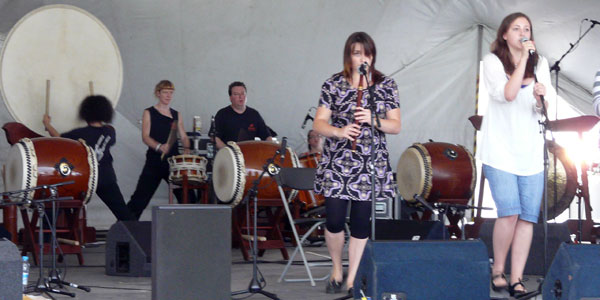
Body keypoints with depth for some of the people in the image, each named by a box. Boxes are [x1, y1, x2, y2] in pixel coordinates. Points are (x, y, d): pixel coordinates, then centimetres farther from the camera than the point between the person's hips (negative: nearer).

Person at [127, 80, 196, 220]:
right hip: (154, 162, -4)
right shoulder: (149, 113, 3)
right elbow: (145, 136, -8)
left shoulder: (176, 115, 15)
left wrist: (186, 149, -9)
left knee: (187, 195, 0)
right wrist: (159, 147, -25)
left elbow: (183, 137, 13)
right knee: (141, 196, -5)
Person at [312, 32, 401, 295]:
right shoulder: (333, 84, 3)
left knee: (361, 222, 0)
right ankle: (336, 269, 22)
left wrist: (373, 119, -17)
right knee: (334, 220, -4)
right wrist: (339, 131, -22)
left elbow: (396, 126, 2)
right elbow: (318, 124, -1)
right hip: (337, 163, -1)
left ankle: (351, 280, 12)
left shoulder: (386, 85, 5)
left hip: (371, 164, 1)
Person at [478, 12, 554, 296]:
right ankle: (497, 270, 6)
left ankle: (516, 279, 3)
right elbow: (508, 94, -17)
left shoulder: (540, 64, 12)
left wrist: (540, 97, -13)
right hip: (500, 150, -4)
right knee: (509, 212, -15)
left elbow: (544, 109, 9)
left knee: (528, 216, -2)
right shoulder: (492, 61, -1)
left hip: (531, 152, 4)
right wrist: (523, 59, -16)